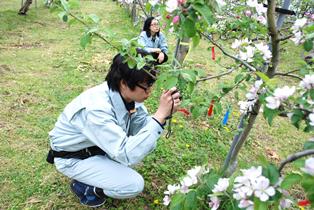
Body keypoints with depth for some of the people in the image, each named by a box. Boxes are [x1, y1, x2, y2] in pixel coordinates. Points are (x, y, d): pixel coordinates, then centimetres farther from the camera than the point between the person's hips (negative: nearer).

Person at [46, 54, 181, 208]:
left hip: (101, 146, 7)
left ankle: (112, 169, 14)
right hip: (73, 158, -7)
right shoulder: (96, 109, -39)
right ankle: (83, 186, 6)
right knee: (134, 185, -18)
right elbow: (127, 154, -40)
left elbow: (141, 128, -8)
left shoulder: (128, 94, -16)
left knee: (149, 141, -5)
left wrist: (164, 114, -26)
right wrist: (160, 115, -42)